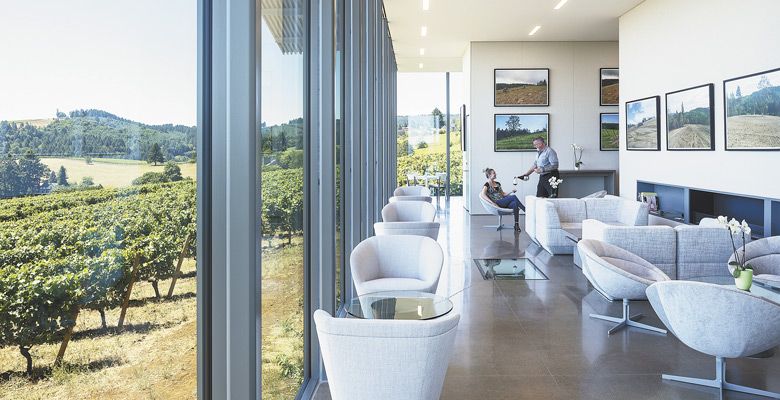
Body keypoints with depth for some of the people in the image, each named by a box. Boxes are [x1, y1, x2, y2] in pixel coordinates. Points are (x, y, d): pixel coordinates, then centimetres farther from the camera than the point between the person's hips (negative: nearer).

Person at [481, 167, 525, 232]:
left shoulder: (497, 183, 23)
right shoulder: (487, 185, 1)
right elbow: (483, 195, -15)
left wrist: (511, 191, 6)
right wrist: (492, 202, -25)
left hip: (503, 202, 6)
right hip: (496, 203, -6)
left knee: (515, 204, -29)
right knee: (514, 197, -25)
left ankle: (516, 224, -32)